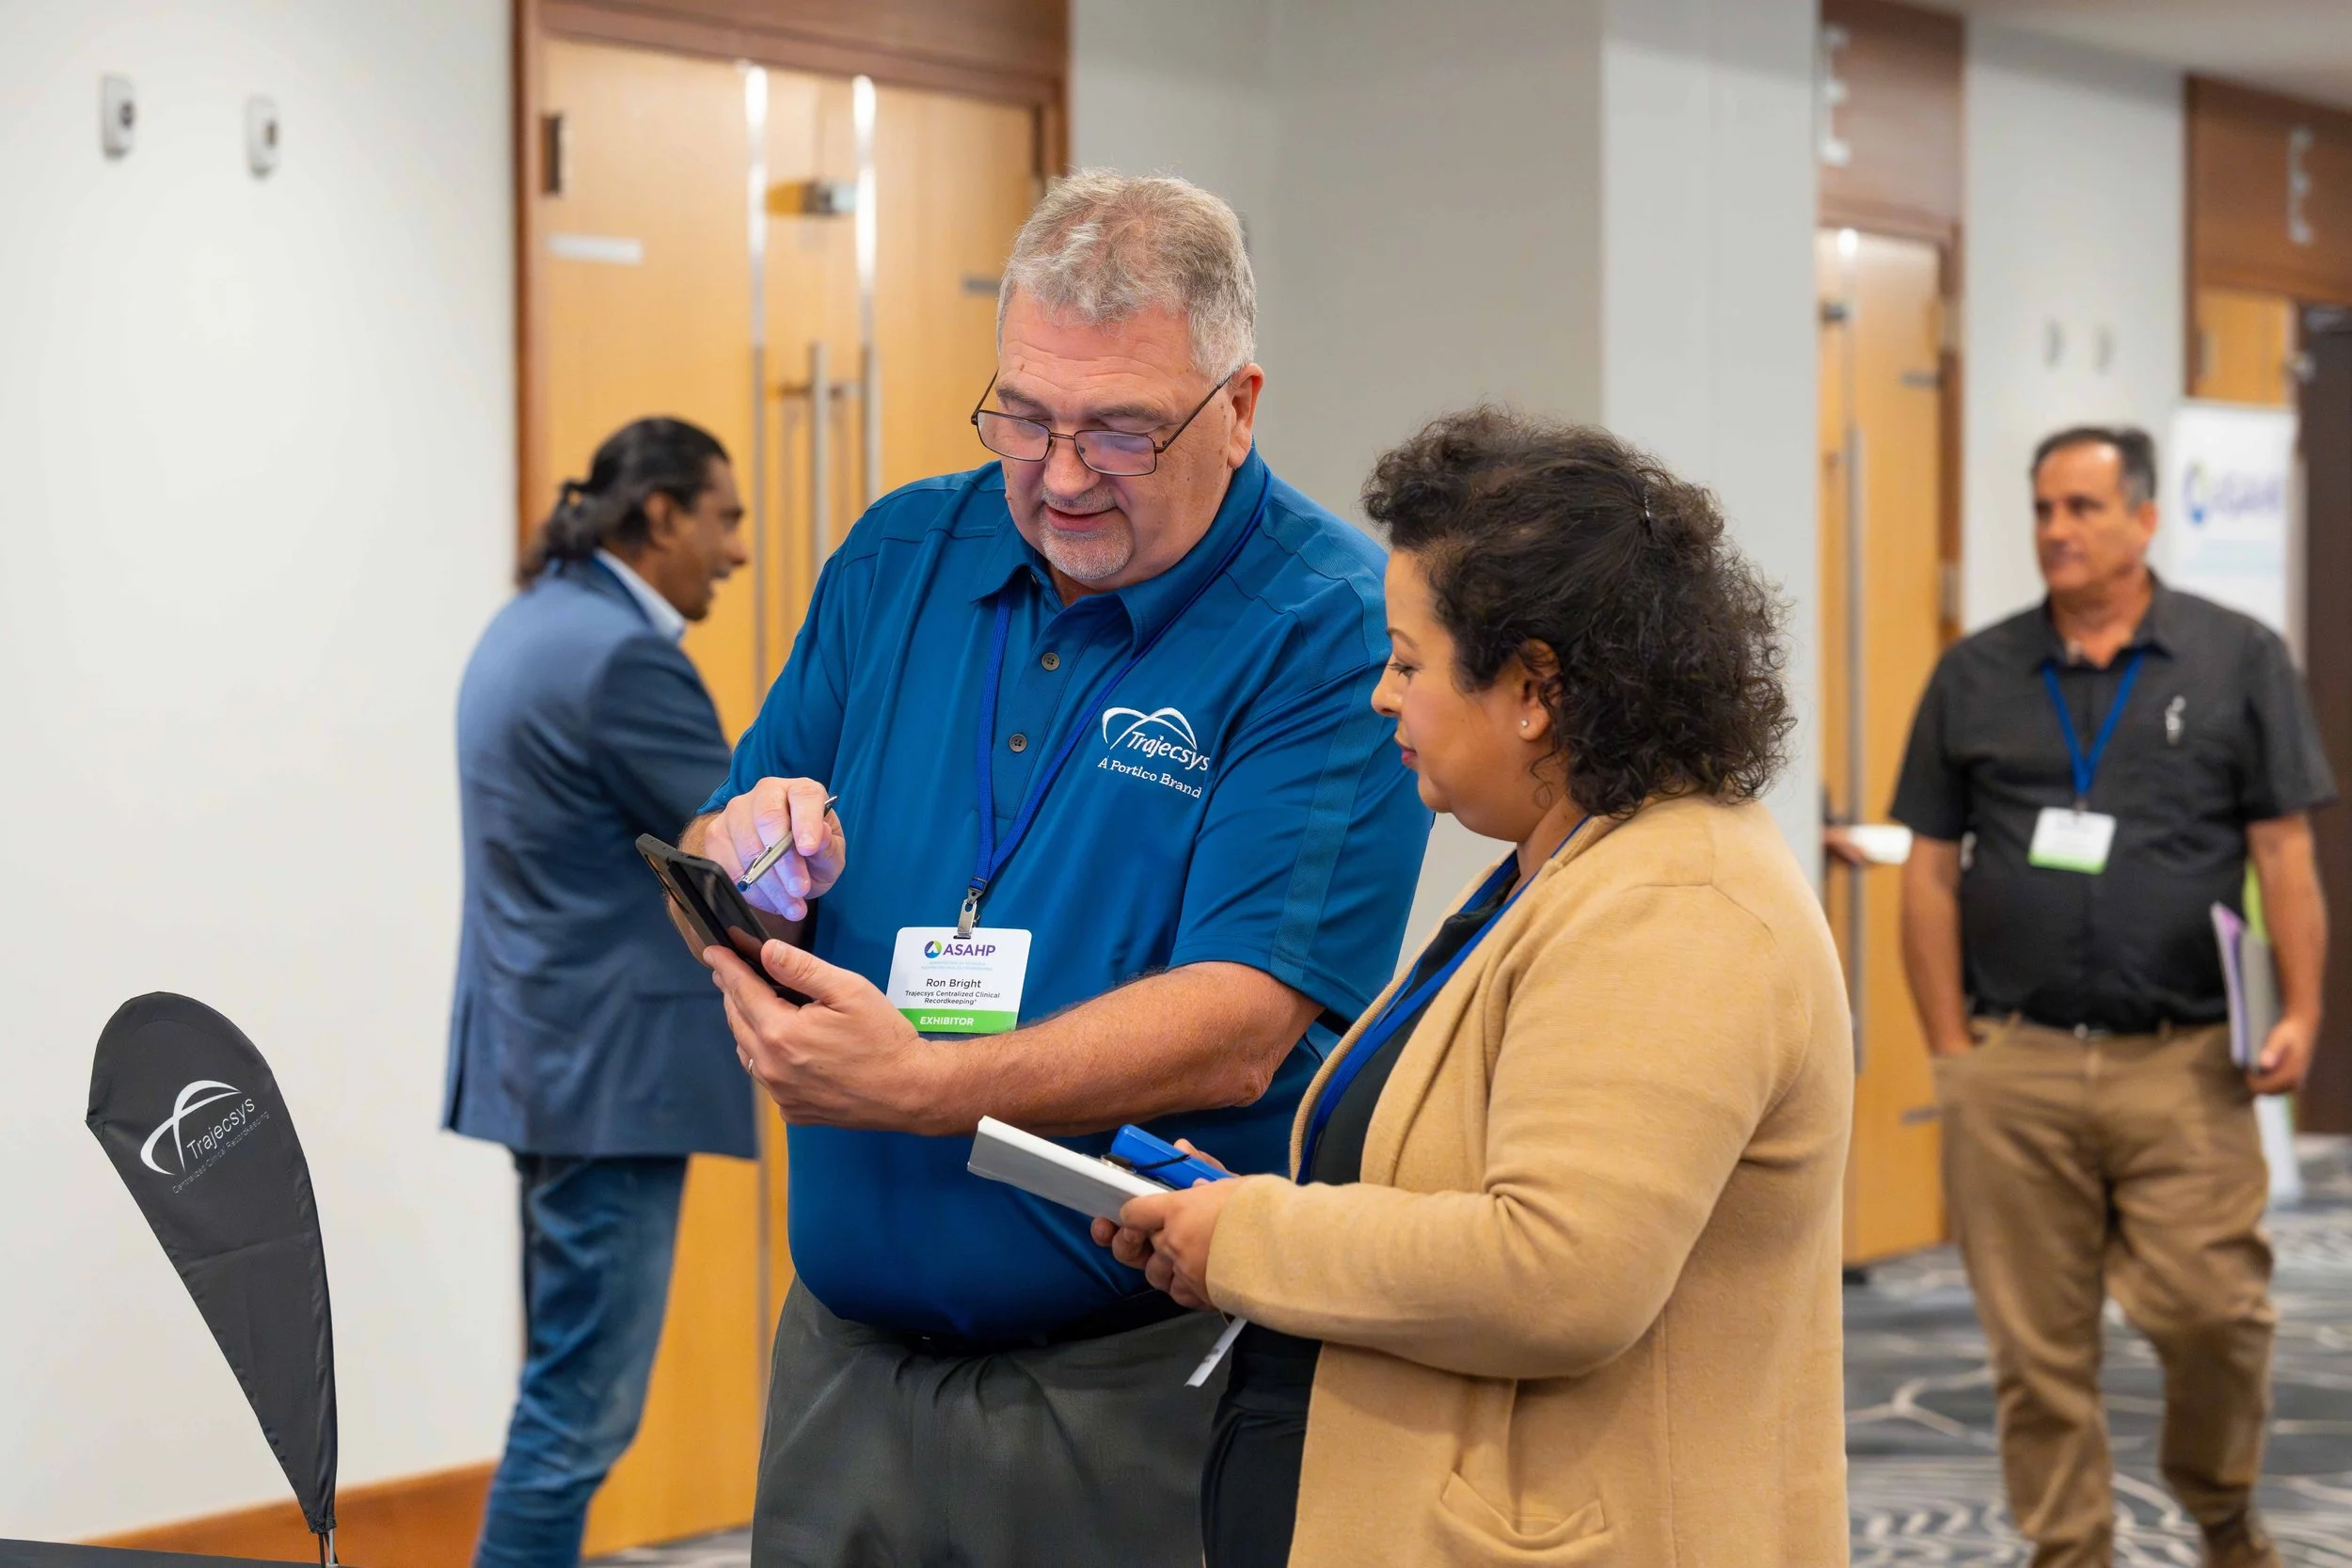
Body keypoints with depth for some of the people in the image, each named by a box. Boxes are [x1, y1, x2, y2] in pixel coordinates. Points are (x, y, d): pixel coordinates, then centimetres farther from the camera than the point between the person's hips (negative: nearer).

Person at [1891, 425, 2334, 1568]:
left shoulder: (2237, 660, 6)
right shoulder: (1975, 677, 9)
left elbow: (2285, 851, 3)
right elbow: (1931, 870, 9)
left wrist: (2300, 1012, -8)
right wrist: (1951, 1046, 3)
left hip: (2183, 1065, -1)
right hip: (2015, 1067, 2)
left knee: (2212, 1310, -5)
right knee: (2039, 1345, 4)